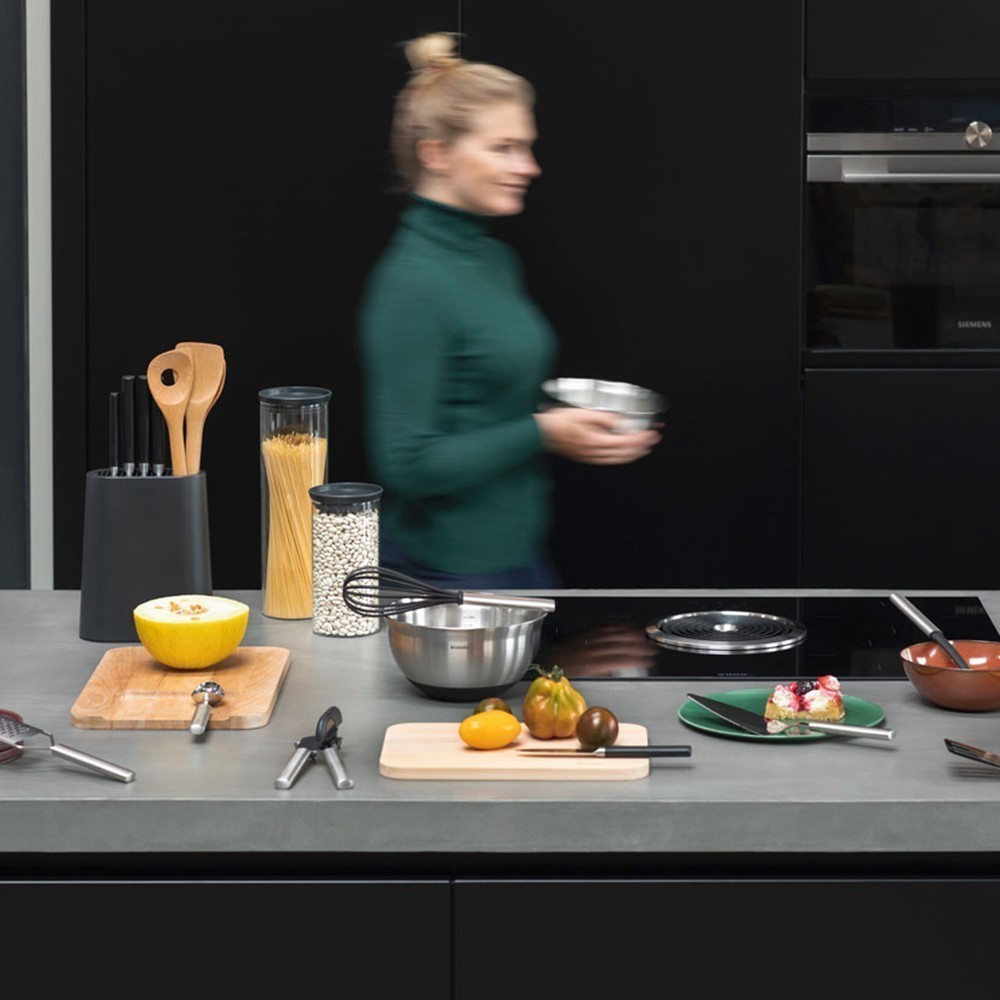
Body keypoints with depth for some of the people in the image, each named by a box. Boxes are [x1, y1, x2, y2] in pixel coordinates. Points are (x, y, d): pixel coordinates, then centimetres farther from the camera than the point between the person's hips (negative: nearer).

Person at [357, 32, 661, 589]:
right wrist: (540, 434, -19)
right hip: (449, 574, -9)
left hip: (522, 557, 9)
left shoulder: (498, 259, 10)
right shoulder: (412, 283, -17)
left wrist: (572, 425, 4)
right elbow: (406, 464, -21)